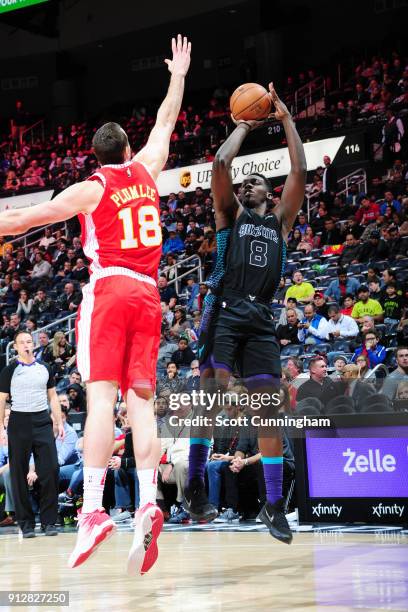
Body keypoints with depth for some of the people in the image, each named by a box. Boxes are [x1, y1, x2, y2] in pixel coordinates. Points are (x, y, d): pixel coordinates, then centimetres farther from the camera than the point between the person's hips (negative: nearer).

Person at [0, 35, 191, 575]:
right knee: (141, 399, -1)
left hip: (109, 288, -4)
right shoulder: (146, 172, 15)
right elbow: (166, 123, 32)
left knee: (102, 395, -13)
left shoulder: (91, 189, 4)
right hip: (148, 293, 4)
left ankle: (93, 510, -23)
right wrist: (178, 76, 44)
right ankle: (148, 503, -15)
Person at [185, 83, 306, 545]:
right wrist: (243, 127, 13)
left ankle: (273, 505, 1)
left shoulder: (280, 220, 20)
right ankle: (195, 484, -3)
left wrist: (286, 119, 12)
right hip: (227, 310, -2)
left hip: (261, 319, 3)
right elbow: (220, 163, 0)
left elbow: (299, 172, 10)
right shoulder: (230, 213, 14)